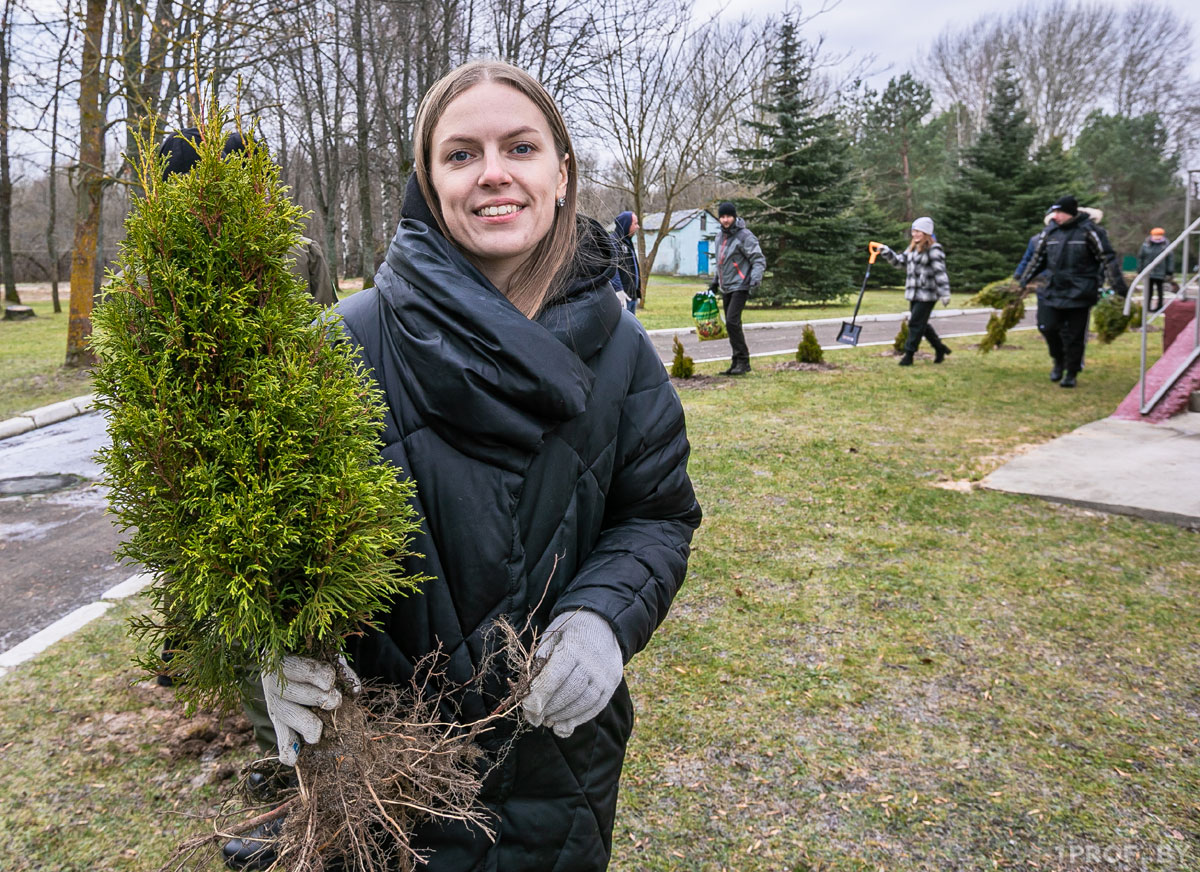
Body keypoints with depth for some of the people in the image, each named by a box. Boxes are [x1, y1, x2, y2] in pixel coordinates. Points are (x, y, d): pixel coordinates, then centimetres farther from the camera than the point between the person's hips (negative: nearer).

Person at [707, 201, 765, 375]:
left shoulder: (745, 236, -10)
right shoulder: (720, 236, 15)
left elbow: (759, 261, -13)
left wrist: (755, 280, -26)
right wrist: (715, 282, 30)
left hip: (739, 287, -8)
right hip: (726, 289, 8)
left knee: (732, 322, -18)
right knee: (731, 324, 8)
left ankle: (742, 360, -11)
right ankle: (738, 361, 15)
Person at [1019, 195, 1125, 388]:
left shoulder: (1088, 230, -6)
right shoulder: (1050, 231, 7)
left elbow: (1108, 258, -4)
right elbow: (1038, 258, 19)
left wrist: (1119, 284, -7)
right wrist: (1023, 281, 18)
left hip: (1079, 293, -4)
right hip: (1053, 290, 4)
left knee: (1075, 336, 1)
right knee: (1047, 327, -2)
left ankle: (1071, 374, 15)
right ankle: (1058, 361, 24)